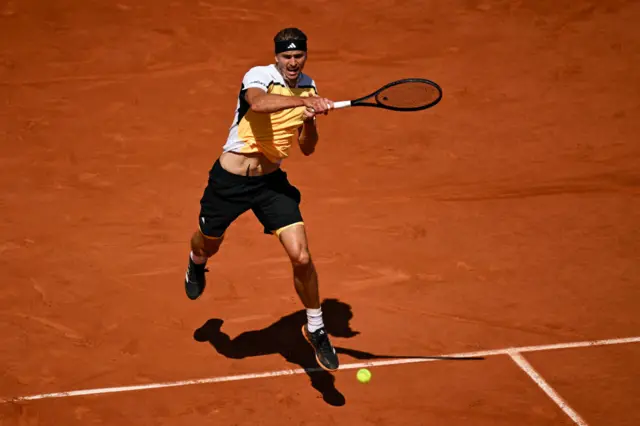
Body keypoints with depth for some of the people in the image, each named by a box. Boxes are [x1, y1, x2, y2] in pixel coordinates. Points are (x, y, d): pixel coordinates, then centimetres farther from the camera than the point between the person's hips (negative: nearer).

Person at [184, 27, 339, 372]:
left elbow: (307, 149, 7)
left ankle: (316, 330, 9)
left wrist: (310, 121, -13)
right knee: (208, 245, 21)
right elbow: (257, 103, -41)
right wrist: (303, 101, -53)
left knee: (301, 256, -12)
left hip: (271, 181, 3)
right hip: (229, 179, -2)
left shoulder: (308, 88, 2)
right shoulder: (259, 76, -15)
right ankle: (196, 264, 62)